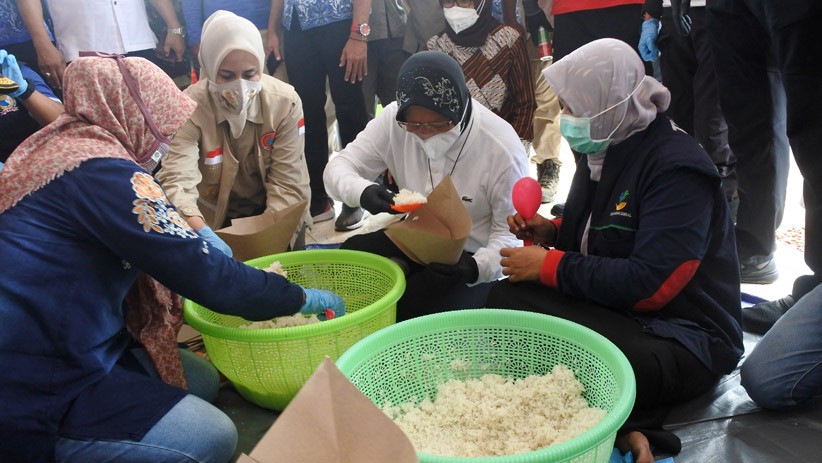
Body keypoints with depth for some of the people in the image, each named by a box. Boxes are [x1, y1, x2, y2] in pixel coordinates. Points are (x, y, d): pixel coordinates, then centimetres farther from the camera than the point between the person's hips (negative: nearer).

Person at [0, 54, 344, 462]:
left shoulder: (58, 144, 9)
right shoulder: (101, 172, -21)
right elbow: (205, 275, -21)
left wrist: (188, 232, 7)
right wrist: (301, 298, -9)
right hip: (33, 399, -10)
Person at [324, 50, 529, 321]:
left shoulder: (503, 148, -23)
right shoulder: (394, 119, -15)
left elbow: (511, 232, -15)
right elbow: (338, 167, -9)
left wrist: (478, 266, -37)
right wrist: (362, 192, -34)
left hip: (473, 255, -4)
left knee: (413, 316, -27)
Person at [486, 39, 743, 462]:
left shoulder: (677, 167, -20)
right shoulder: (603, 150, 7)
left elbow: (649, 285, -27)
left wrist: (549, 266, -20)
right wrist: (552, 232, 0)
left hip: (686, 336, -9)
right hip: (613, 307, 9)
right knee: (504, 299, -11)